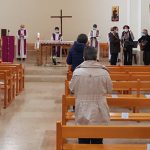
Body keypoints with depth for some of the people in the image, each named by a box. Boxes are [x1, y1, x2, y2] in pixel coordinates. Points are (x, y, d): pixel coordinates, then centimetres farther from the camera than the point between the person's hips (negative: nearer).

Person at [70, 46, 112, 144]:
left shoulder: (77, 72, -13)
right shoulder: (104, 72, -13)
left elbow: (72, 89, 0)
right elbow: (109, 90, 0)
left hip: (82, 112, 0)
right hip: (99, 113, 0)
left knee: (83, 140, 14)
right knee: (97, 140, 14)